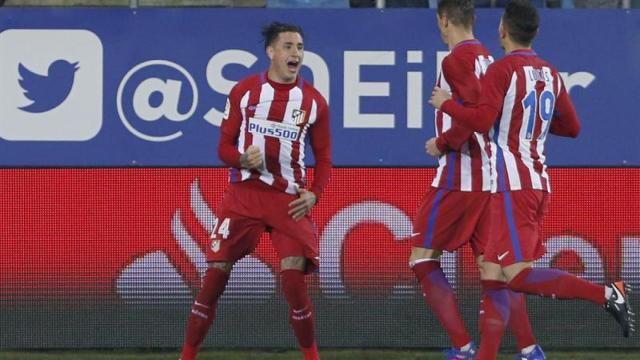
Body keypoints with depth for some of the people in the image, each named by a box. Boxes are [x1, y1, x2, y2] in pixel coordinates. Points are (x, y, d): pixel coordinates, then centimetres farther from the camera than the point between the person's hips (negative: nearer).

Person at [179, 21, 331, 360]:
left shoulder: (314, 101, 4)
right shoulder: (244, 91, 3)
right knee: (215, 275, -3)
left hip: (289, 200, 0)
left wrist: (314, 194, -6)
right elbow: (224, 146, 6)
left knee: (294, 279, -13)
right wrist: (243, 159, -16)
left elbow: (323, 157, 10)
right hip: (243, 195, 0)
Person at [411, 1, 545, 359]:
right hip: (489, 175, 8)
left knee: (423, 260, -1)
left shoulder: (457, 59, -12)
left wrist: (442, 143, -12)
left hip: (459, 175, -8)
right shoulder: (487, 58, 13)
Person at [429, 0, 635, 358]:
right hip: (540, 184, 8)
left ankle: (606, 293, -25)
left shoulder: (503, 70, -10)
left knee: (517, 275, -14)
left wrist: (446, 103, -5)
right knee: (494, 275, 10)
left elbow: (482, 120, -21)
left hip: (514, 186, -8)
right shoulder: (550, 74, 12)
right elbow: (572, 127, 18)